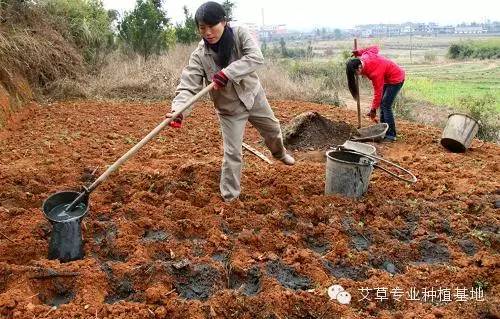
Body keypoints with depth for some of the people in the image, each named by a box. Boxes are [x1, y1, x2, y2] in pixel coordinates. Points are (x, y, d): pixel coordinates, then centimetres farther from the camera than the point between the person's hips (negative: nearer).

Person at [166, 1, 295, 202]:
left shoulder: (239, 35, -19)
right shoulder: (199, 56, -21)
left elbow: (256, 58, -33)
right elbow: (188, 86, -27)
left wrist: (227, 73, -44)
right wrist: (179, 109, -48)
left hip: (253, 96, 3)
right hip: (229, 108, -2)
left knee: (273, 129, 24)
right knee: (232, 152, -4)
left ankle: (280, 153, 60)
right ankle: (229, 196, 14)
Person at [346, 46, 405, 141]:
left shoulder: (375, 72, -35)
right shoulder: (364, 56, -14)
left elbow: (378, 92, -26)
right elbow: (375, 48, 8)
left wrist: (373, 109, -16)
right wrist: (359, 52, 0)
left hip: (396, 79, -10)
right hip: (388, 77, 10)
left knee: (385, 105, -13)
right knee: (382, 104, 8)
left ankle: (391, 135, -10)